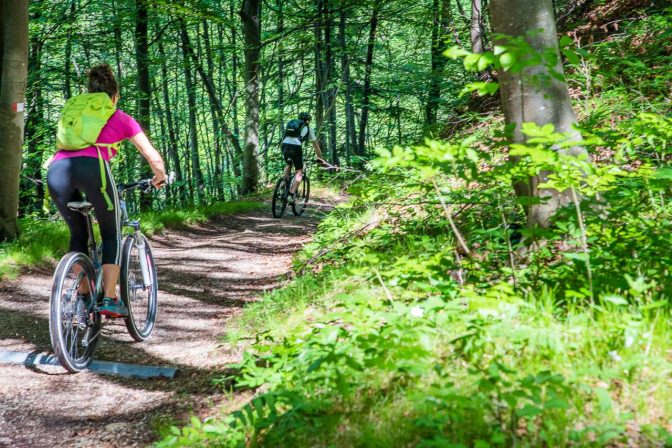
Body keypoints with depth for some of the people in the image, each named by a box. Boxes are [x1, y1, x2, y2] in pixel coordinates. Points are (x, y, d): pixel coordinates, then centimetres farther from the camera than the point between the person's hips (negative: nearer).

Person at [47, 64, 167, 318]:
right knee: (111, 235, 15)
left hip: (57, 169, 3)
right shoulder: (120, 117, 24)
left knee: (78, 234, 24)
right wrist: (160, 178, 44)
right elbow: (153, 157, 24)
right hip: (91, 166, -3)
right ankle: (109, 299, 5)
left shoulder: (73, 107, 33)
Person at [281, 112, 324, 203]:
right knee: (299, 172, 9)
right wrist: (320, 158, 38)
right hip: (296, 146, -4)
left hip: (285, 144, 4)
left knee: (288, 165, 31)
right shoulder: (307, 128, 22)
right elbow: (316, 145, 28)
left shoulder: (290, 123, 31)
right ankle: (291, 194, -7)